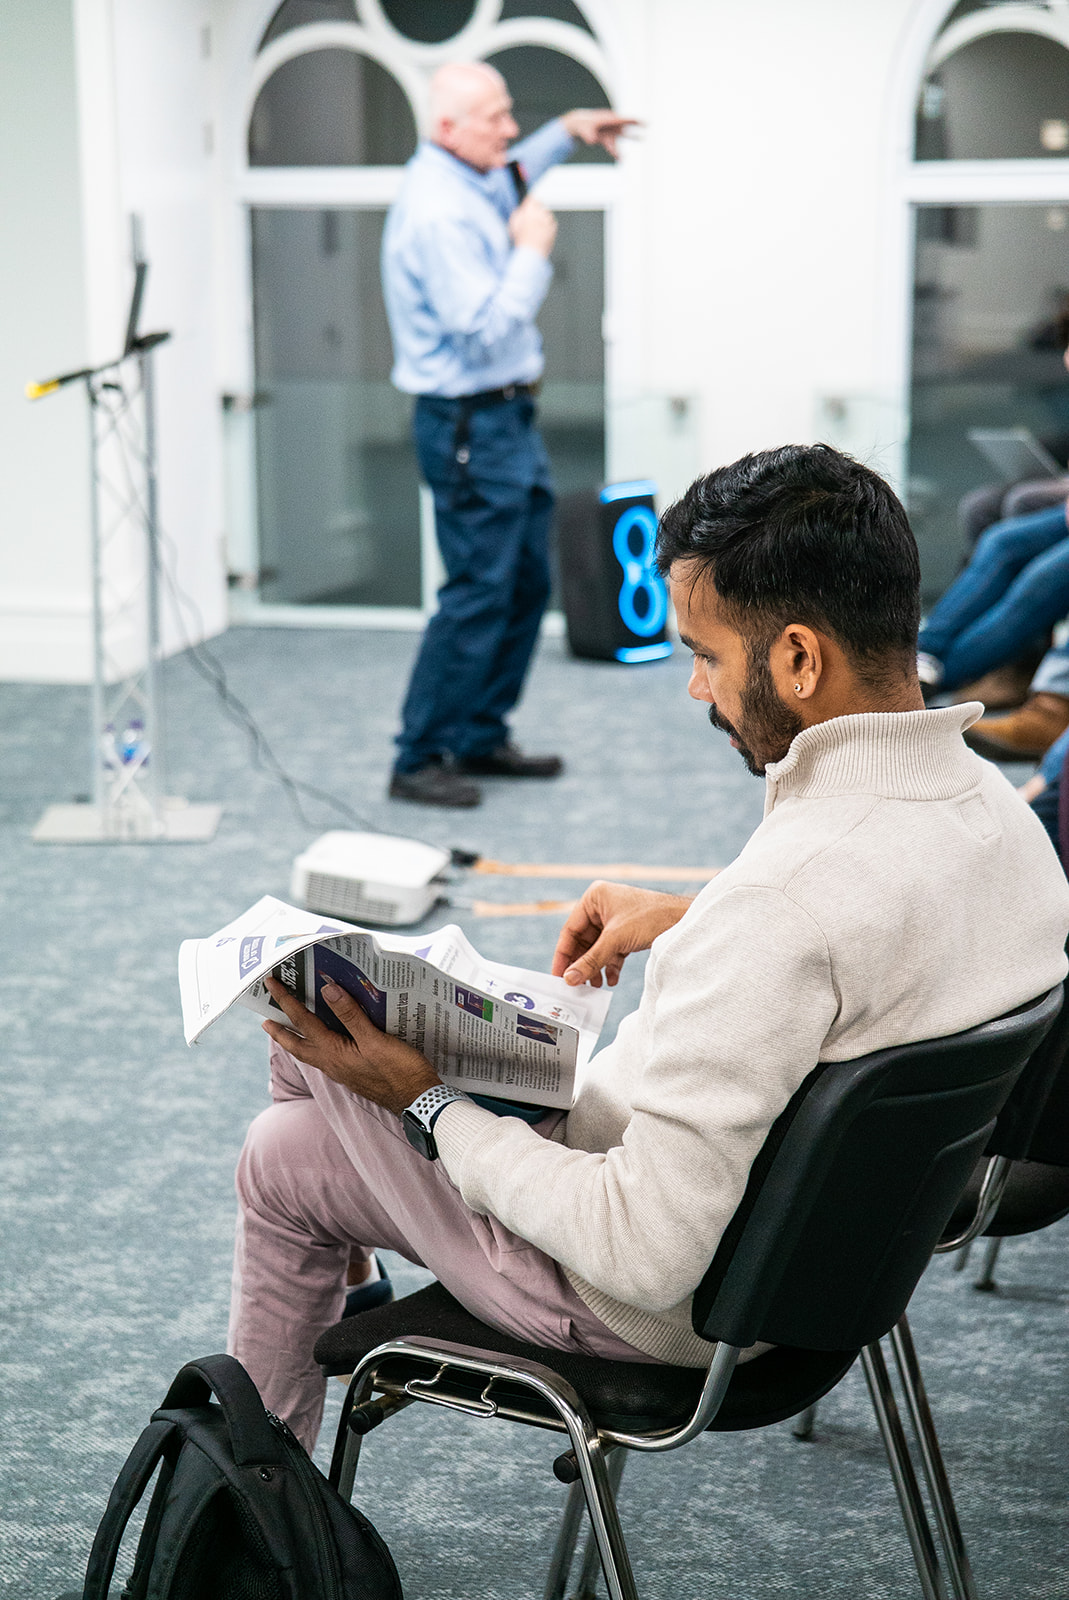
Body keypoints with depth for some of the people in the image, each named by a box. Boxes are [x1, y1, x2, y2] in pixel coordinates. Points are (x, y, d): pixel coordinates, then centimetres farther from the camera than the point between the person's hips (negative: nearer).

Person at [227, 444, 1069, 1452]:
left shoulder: (792, 893, -38)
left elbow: (644, 1260, -34)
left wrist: (426, 1106, -22)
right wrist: (696, 927, 7)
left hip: (668, 1311, -8)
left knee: (285, 1156, 16)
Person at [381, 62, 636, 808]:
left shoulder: (473, 183, 11)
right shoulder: (437, 212, -21)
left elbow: (510, 175, 39)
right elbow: (485, 330, -27)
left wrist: (567, 130, 28)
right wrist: (532, 250, -17)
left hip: (508, 416, 11)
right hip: (470, 424, -11)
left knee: (528, 583, 14)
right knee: (478, 594, -9)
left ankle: (481, 739, 23)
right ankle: (419, 761, -1)